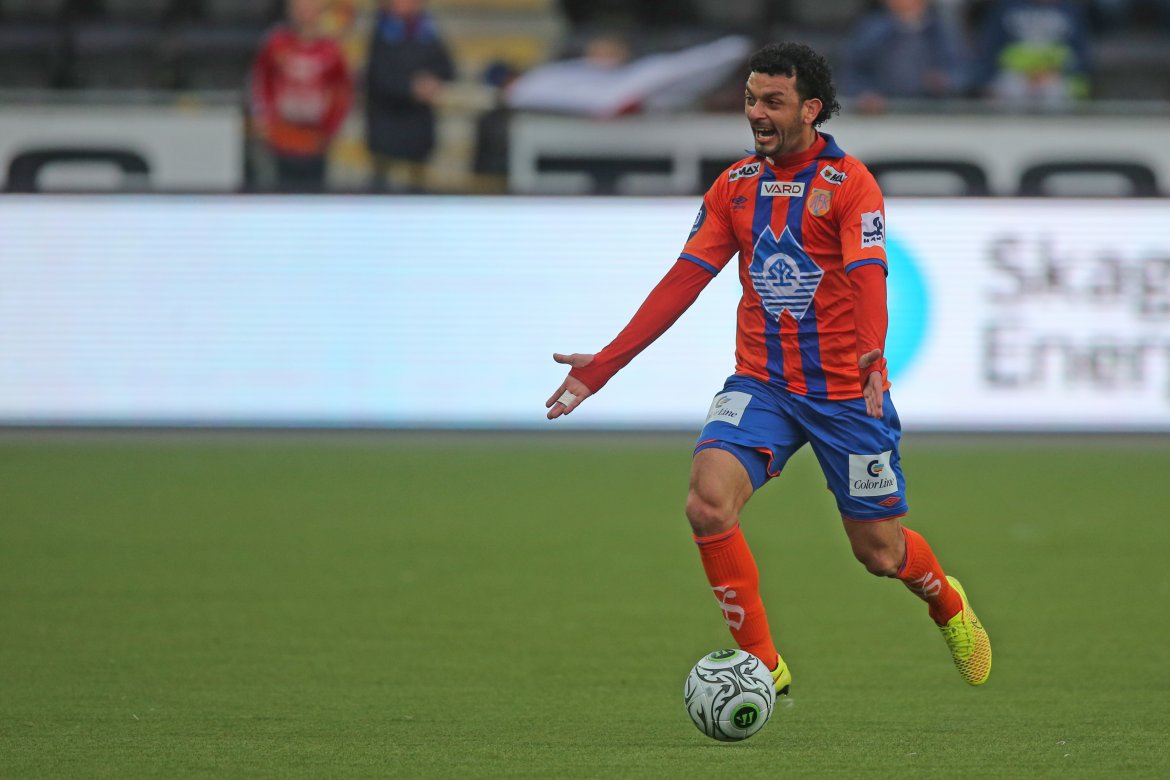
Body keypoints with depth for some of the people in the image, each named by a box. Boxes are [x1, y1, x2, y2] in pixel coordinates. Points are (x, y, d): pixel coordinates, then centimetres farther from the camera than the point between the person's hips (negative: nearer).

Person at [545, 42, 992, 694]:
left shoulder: (850, 182, -9)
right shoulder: (735, 186, 6)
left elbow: (868, 275, -22)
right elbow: (685, 279, 6)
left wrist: (872, 356, -42)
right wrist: (605, 365, 0)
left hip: (845, 389, -3)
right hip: (760, 383, 3)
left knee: (878, 549, 5)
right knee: (709, 500, -23)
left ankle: (947, 603, 42)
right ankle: (763, 664, -14)